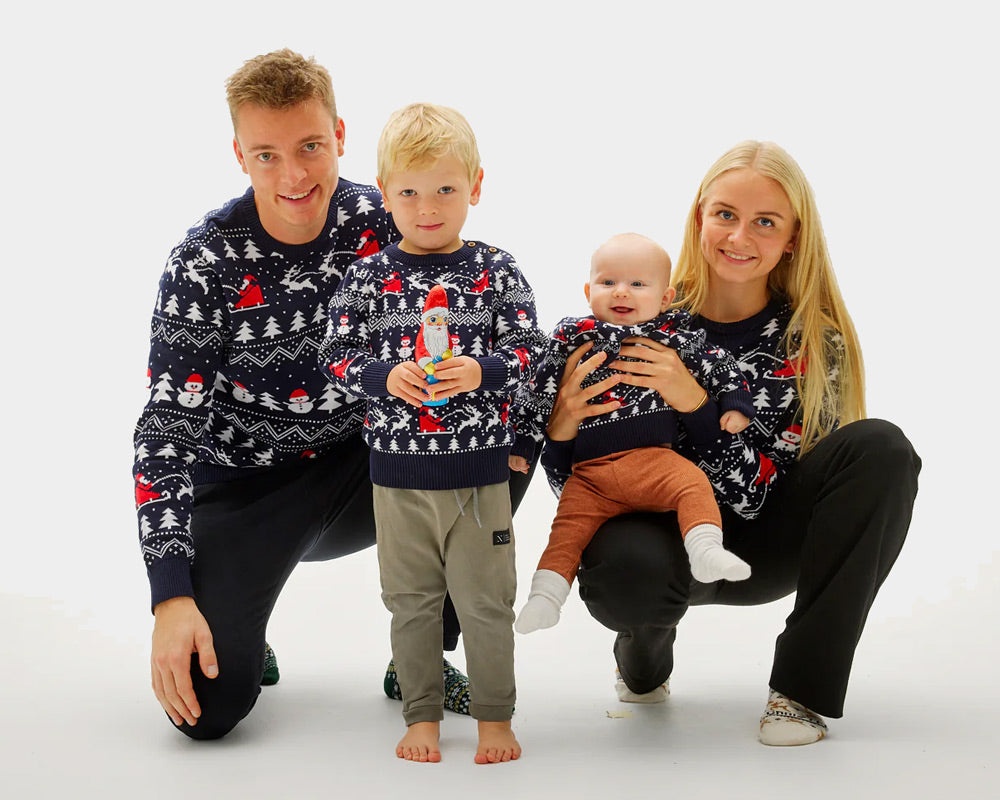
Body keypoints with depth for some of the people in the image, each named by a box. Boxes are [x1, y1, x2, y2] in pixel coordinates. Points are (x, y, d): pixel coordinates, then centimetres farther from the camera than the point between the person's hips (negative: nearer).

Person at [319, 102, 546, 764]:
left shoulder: (497, 271, -2)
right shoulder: (368, 277, -1)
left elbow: (529, 350, -3)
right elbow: (337, 355, 1)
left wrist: (481, 372, -20)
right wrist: (385, 377, -17)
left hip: (479, 466, -1)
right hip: (398, 467, 1)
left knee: (486, 599, 7)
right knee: (412, 600, 12)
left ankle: (495, 717, 22)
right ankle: (423, 715, 26)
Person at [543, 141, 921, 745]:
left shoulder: (812, 341, -9)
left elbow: (760, 493, -17)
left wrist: (694, 404, -31)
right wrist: (562, 427, -28)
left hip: (761, 549, 2)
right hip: (660, 532, -1)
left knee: (880, 448, -24)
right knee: (622, 568, -38)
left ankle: (802, 688, -16)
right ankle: (647, 653, 3)